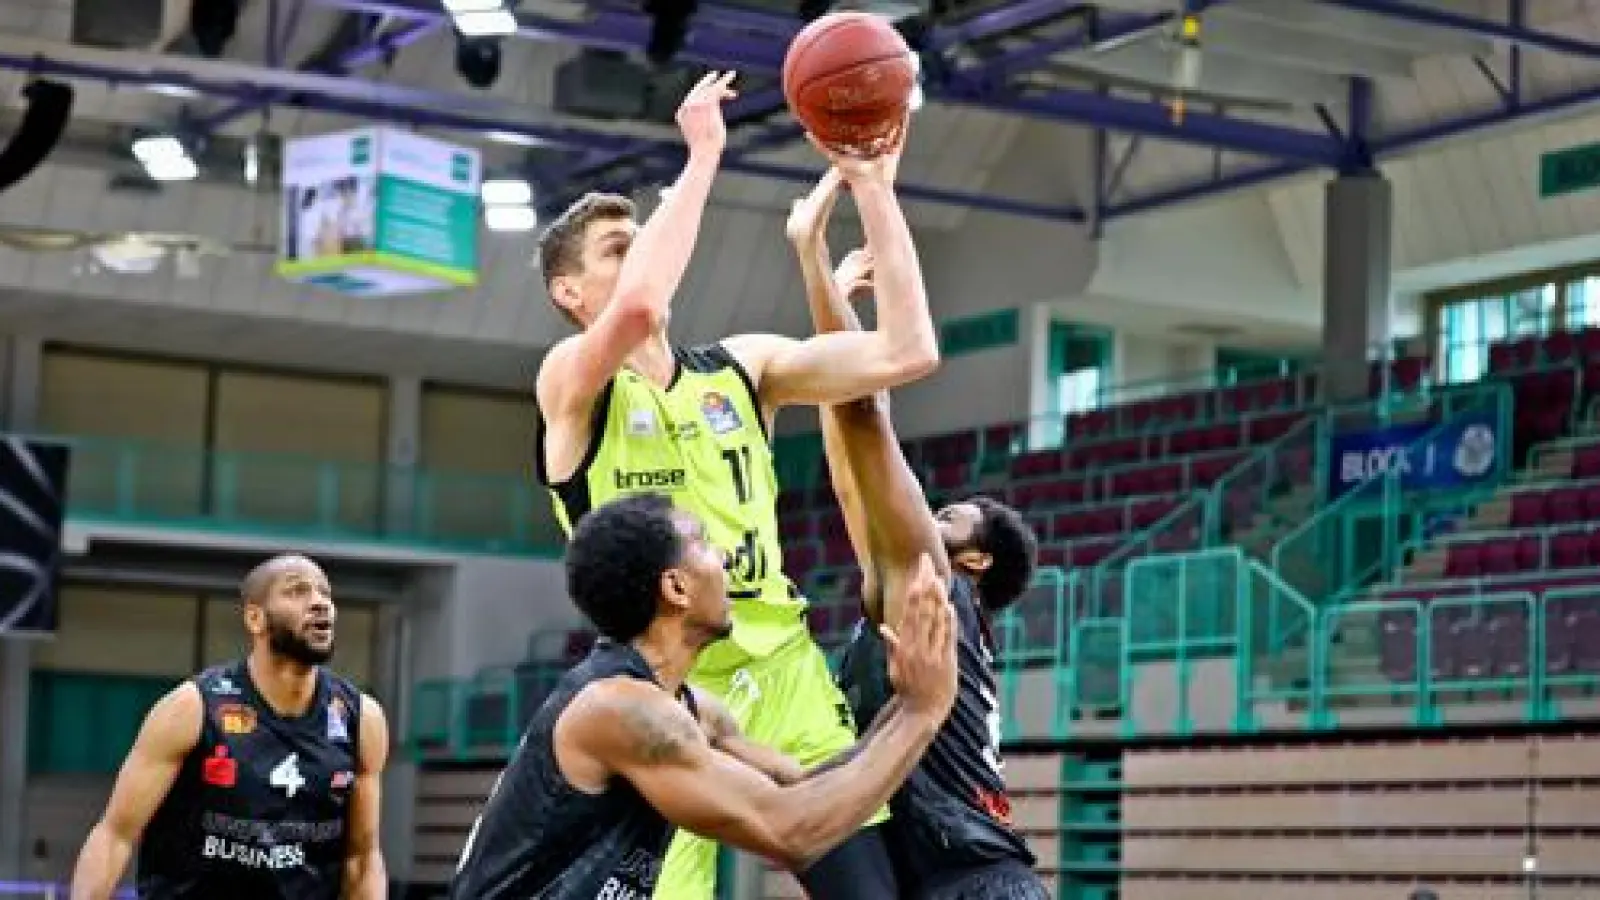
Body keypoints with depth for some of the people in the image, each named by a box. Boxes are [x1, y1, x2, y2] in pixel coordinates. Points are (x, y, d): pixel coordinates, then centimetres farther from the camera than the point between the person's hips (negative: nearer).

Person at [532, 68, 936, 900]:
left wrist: (872, 186, -3)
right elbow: (639, 306, -27)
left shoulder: (742, 367, 11)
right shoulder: (570, 380, -4)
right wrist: (703, 155, -18)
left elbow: (905, 352, 0)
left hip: (784, 677, 5)